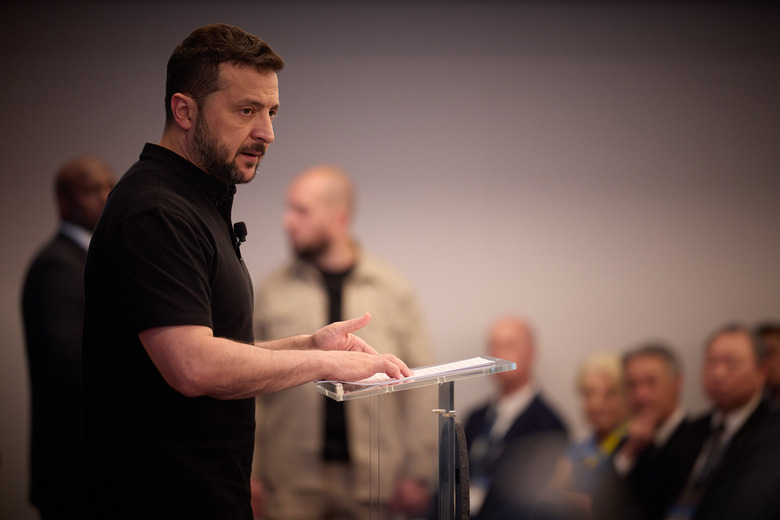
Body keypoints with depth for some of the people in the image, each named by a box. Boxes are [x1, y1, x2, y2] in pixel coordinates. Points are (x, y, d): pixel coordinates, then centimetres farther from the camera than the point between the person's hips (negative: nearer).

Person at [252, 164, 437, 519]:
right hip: (293, 484, 0)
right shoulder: (273, 290, 5)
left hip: (372, 487, 0)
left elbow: (419, 387, 4)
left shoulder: (394, 291, 5)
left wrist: (418, 474, -1)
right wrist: (250, 476, -1)